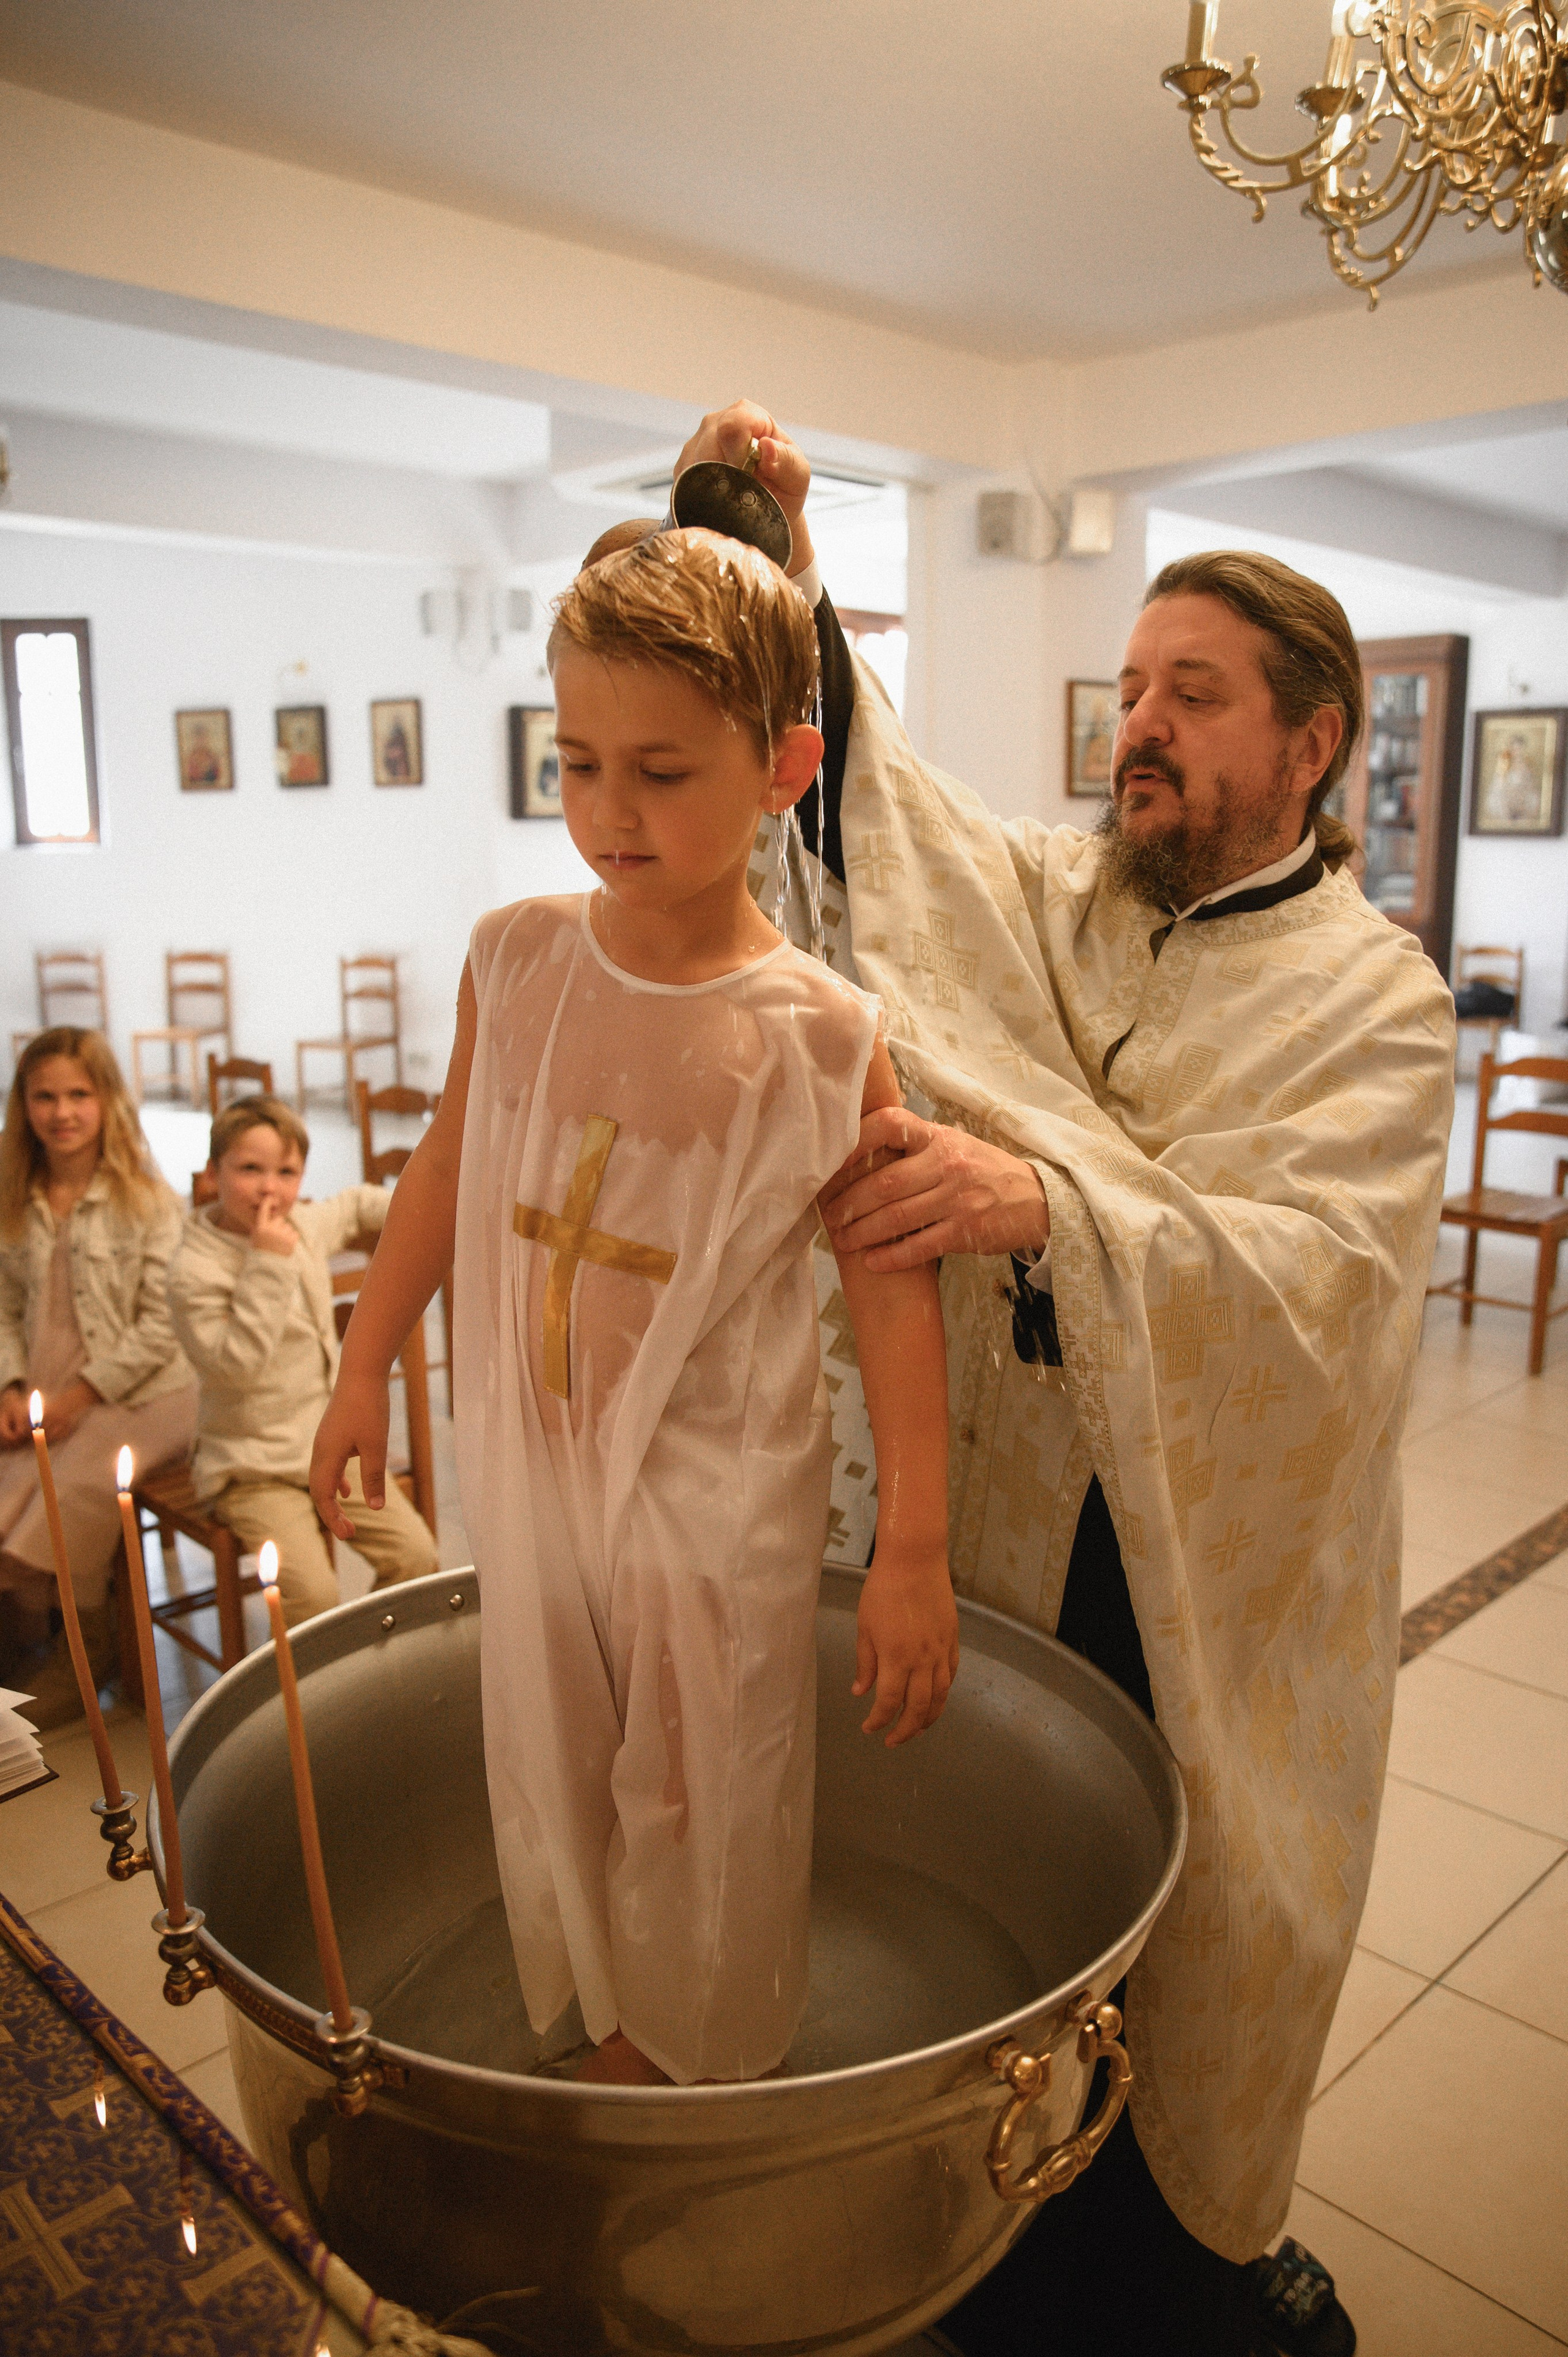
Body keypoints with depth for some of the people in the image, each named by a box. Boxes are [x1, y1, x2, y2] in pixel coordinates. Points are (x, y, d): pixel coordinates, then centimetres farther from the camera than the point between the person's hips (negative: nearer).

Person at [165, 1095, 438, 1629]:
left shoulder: (307, 1225, 3)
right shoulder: (195, 1269, -18)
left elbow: (355, 1204, 26)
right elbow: (234, 1364, -28)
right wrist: (269, 1265, -29)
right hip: (254, 1470, -6)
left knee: (417, 1556, -4)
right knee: (310, 1592, -23)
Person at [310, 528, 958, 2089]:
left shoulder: (815, 1035, -17)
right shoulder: (515, 960, -6)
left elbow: (892, 1286, -12)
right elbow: (447, 1169, 8)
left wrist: (914, 1546, -12)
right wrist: (364, 1364, 12)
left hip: (718, 1490, -4)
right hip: (528, 1456, 4)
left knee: (702, 1807, 13)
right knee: (547, 1781, 20)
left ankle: (705, 2073, 40)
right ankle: (593, 2033, 46)